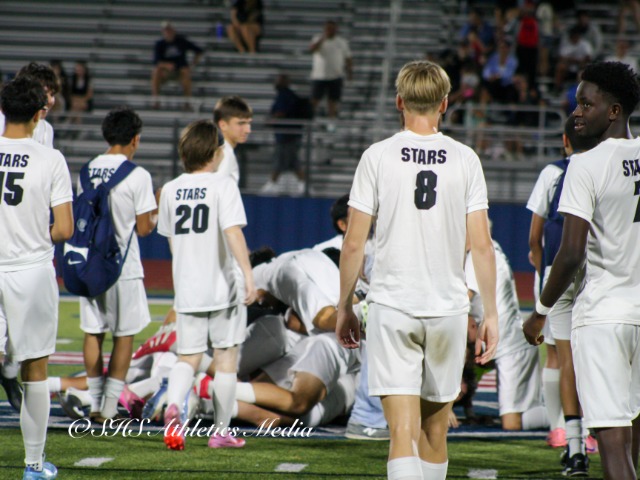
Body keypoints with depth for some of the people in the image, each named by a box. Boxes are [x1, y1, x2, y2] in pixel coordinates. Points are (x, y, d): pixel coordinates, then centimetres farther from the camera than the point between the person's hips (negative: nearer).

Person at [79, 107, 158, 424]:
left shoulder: (87, 171, 3)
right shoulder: (137, 176, -12)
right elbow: (143, 228, -9)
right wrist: (155, 217, 11)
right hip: (123, 267, -5)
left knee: (93, 333, 10)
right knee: (124, 335, 4)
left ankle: (96, 405, 13)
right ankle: (110, 406, 1)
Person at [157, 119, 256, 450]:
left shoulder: (170, 190, 7)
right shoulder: (222, 185, -8)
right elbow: (232, 231, -20)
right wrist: (248, 274, -23)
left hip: (186, 287, 4)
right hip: (224, 286, -4)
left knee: (187, 357, 7)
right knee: (226, 359, 8)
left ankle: (173, 404, -23)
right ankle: (221, 431, 13)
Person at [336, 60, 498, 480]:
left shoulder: (378, 157, -2)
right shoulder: (465, 159, 1)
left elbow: (354, 244, -2)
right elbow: (482, 244, -2)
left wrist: (344, 307, 9)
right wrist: (491, 314, 5)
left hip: (392, 306, -2)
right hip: (448, 307, 2)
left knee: (403, 431, -8)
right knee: (435, 430, 16)